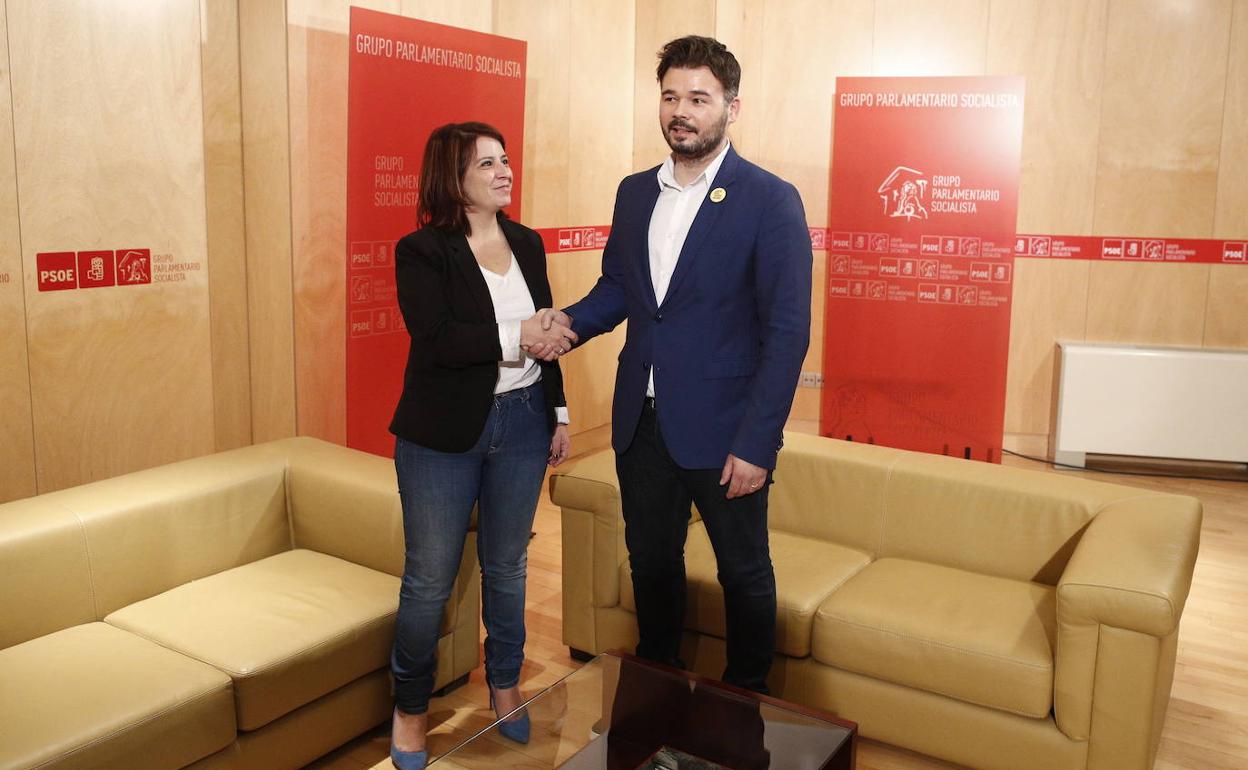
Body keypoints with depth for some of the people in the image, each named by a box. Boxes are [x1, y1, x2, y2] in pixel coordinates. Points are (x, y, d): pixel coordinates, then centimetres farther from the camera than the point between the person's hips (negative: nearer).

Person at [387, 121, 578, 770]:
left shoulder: (527, 243, 8)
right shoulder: (421, 251, -7)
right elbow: (436, 339, -20)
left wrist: (558, 413, 10)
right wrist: (516, 336, -21)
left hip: (522, 424, 4)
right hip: (443, 435, -4)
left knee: (507, 566, 16)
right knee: (429, 579, 5)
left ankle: (505, 688, 35)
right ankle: (410, 706, 25)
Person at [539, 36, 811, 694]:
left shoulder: (770, 201, -11)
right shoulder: (634, 193, 7)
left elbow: (787, 331, -14)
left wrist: (755, 444, -18)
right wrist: (572, 320, -6)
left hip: (723, 430, -5)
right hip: (641, 422, 6)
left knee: (744, 572, 12)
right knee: (651, 563, 19)